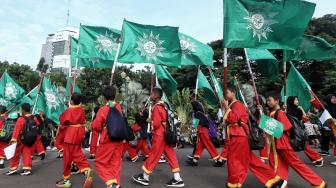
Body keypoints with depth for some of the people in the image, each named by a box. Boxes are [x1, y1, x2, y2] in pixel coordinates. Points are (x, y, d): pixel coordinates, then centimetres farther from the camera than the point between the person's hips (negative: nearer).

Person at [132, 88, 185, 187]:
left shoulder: (156, 107, -17)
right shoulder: (163, 105, 11)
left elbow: (156, 124, -20)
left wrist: (150, 121, 0)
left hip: (159, 136, -9)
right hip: (166, 135, 9)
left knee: (153, 156, 4)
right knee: (171, 155, 9)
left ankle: (145, 178, 20)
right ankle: (177, 179, 15)